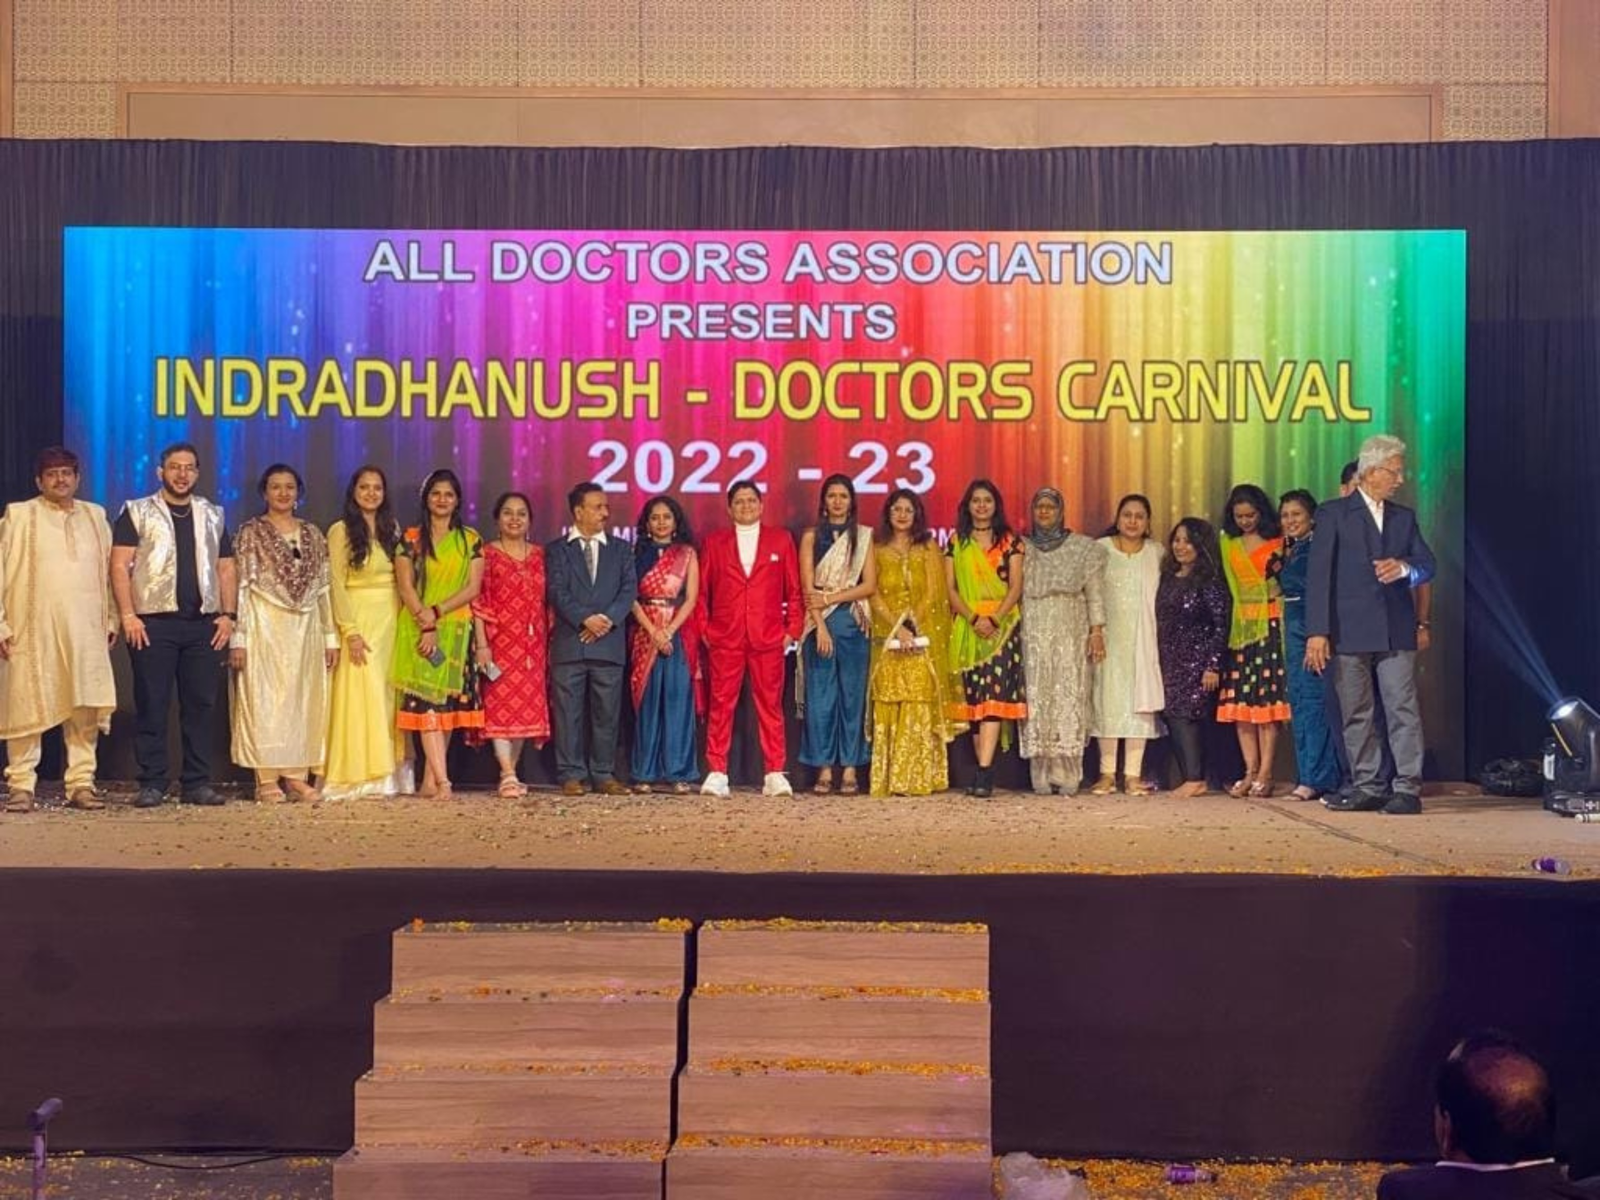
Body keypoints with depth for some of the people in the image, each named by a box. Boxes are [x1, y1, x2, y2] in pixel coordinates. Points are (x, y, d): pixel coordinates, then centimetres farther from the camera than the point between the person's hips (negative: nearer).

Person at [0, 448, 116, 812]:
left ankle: (81, 784, 8)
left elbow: (108, 571, 17)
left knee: (86, 709, 1)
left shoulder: (96, 516, 14)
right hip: (32, 632, -3)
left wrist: (111, 619, 12)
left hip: (86, 632, 3)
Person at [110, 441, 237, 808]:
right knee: (151, 706, -1)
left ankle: (197, 783, 9)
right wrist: (128, 615, -10)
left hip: (204, 623, 3)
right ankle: (151, 784, 5)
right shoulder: (137, 512, 6)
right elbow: (120, 566, 0)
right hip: (153, 622, -3)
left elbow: (226, 570, 15)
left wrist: (229, 615, 4)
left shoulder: (213, 516, 16)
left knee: (200, 705, 3)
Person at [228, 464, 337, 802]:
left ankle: (297, 776, 11)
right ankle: (267, 780, 2)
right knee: (264, 699, -3)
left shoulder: (312, 534, 12)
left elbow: (323, 588, 12)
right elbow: (240, 586, -6)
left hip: (305, 626, 4)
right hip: (265, 625, -4)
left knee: (304, 699, 4)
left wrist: (330, 635, 8)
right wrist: (238, 637, -13)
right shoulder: (251, 532, 0)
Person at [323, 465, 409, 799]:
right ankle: (359, 776, -3)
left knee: (390, 695, 3)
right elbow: (336, 584, -6)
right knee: (362, 695, -7)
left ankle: (390, 774, 6)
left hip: (392, 620, 5)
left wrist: (404, 621, 2)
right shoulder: (341, 530, -1)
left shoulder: (392, 529, 15)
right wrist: (350, 631, -14)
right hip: (359, 619, -5)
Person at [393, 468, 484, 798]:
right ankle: (442, 780, -17)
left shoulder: (471, 539, 9)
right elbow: (405, 587, -2)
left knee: (448, 701, 1)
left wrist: (437, 612, -12)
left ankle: (429, 780, 8)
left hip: (457, 630, 2)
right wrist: (427, 625, -13)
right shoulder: (410, 538, 5)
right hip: (418, 630, -2)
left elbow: (473, 588, 0)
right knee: (426, 701, -11)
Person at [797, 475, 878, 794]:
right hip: (819, 623, 0)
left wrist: (831, 598, -8)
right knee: (820, 696, -2)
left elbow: (869, 584, 1)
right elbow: (807, 588, 0)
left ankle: (850, 769, 5)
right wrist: (820, 625, -12)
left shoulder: (863, 536, 9)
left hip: (853, 623, 0)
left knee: (852, 694, 1)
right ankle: (824, 770, 2)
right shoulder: (811, 537, 8)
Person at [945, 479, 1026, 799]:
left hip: (1002, 625, -2)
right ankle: (985, 771, 8)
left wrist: (995, 619, -13)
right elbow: (950, 587, 4)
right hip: (967, 627, 2)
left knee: (993, 696, -13)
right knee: (974, 698, 2)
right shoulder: (956, 542, 11)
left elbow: (1016, 586, 0)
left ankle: (983, 773, -20)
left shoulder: (1010, 541, 7)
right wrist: (973, 618, -10)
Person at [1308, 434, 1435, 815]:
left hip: (1396, 630, 2)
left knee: (1403, 709, -4)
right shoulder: (1335, 513, 3)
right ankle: (1368, 786, 13)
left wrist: (1405, 567, -16)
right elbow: (1319, 575, -4)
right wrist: (1317, 631, -12)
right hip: (1349, 630, -2)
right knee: (1356, 714, 4)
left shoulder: (1404, 517, 16)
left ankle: (1407, 788, -2)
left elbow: (1428, 565, 9)